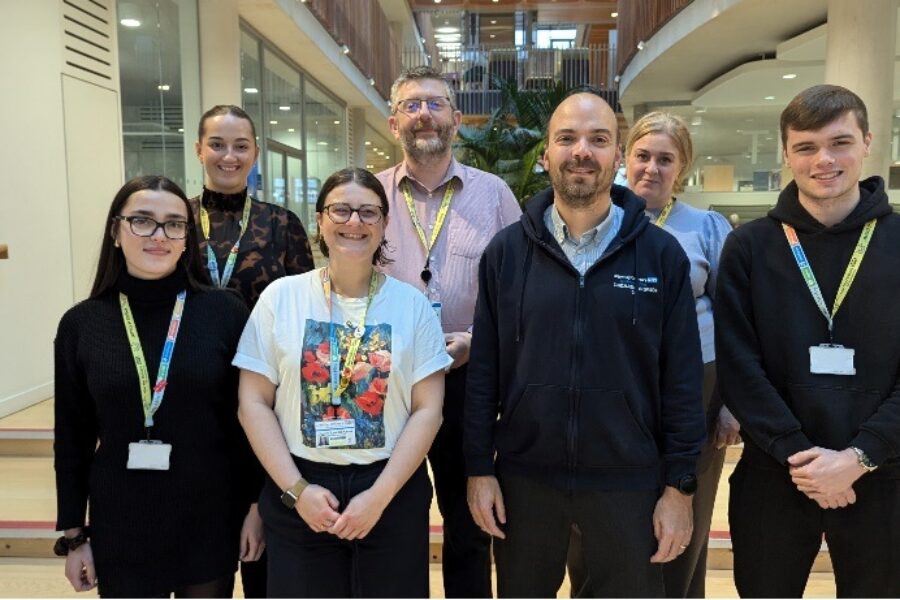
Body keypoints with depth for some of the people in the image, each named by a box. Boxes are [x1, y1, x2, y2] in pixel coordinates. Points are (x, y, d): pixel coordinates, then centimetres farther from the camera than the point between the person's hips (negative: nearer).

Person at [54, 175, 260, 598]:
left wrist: (257, 506, -3)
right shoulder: (81, 324, -3)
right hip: (120, 524, 1)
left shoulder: (226, 312, -8)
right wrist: (73, 533, 5)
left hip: (210, 518, -1)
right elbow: (72, 438, 3)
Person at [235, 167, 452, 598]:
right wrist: (296, 490, -9)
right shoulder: (281, 296, -1)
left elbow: (427, 409, -4)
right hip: (299, 494, 0)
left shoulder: (412, 304, -1)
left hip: (392, 495, 0)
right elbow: (254, 404, -2)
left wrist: (379, 496, -11)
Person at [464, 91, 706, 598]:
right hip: (524, 478, 1)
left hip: (629, 481, -1)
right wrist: (479, 468, -1)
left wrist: (680, 485, -3)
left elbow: (683, 379, -3)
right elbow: (484, 370, 0)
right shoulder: (506, 251, -1)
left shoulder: (662, 254, -4)